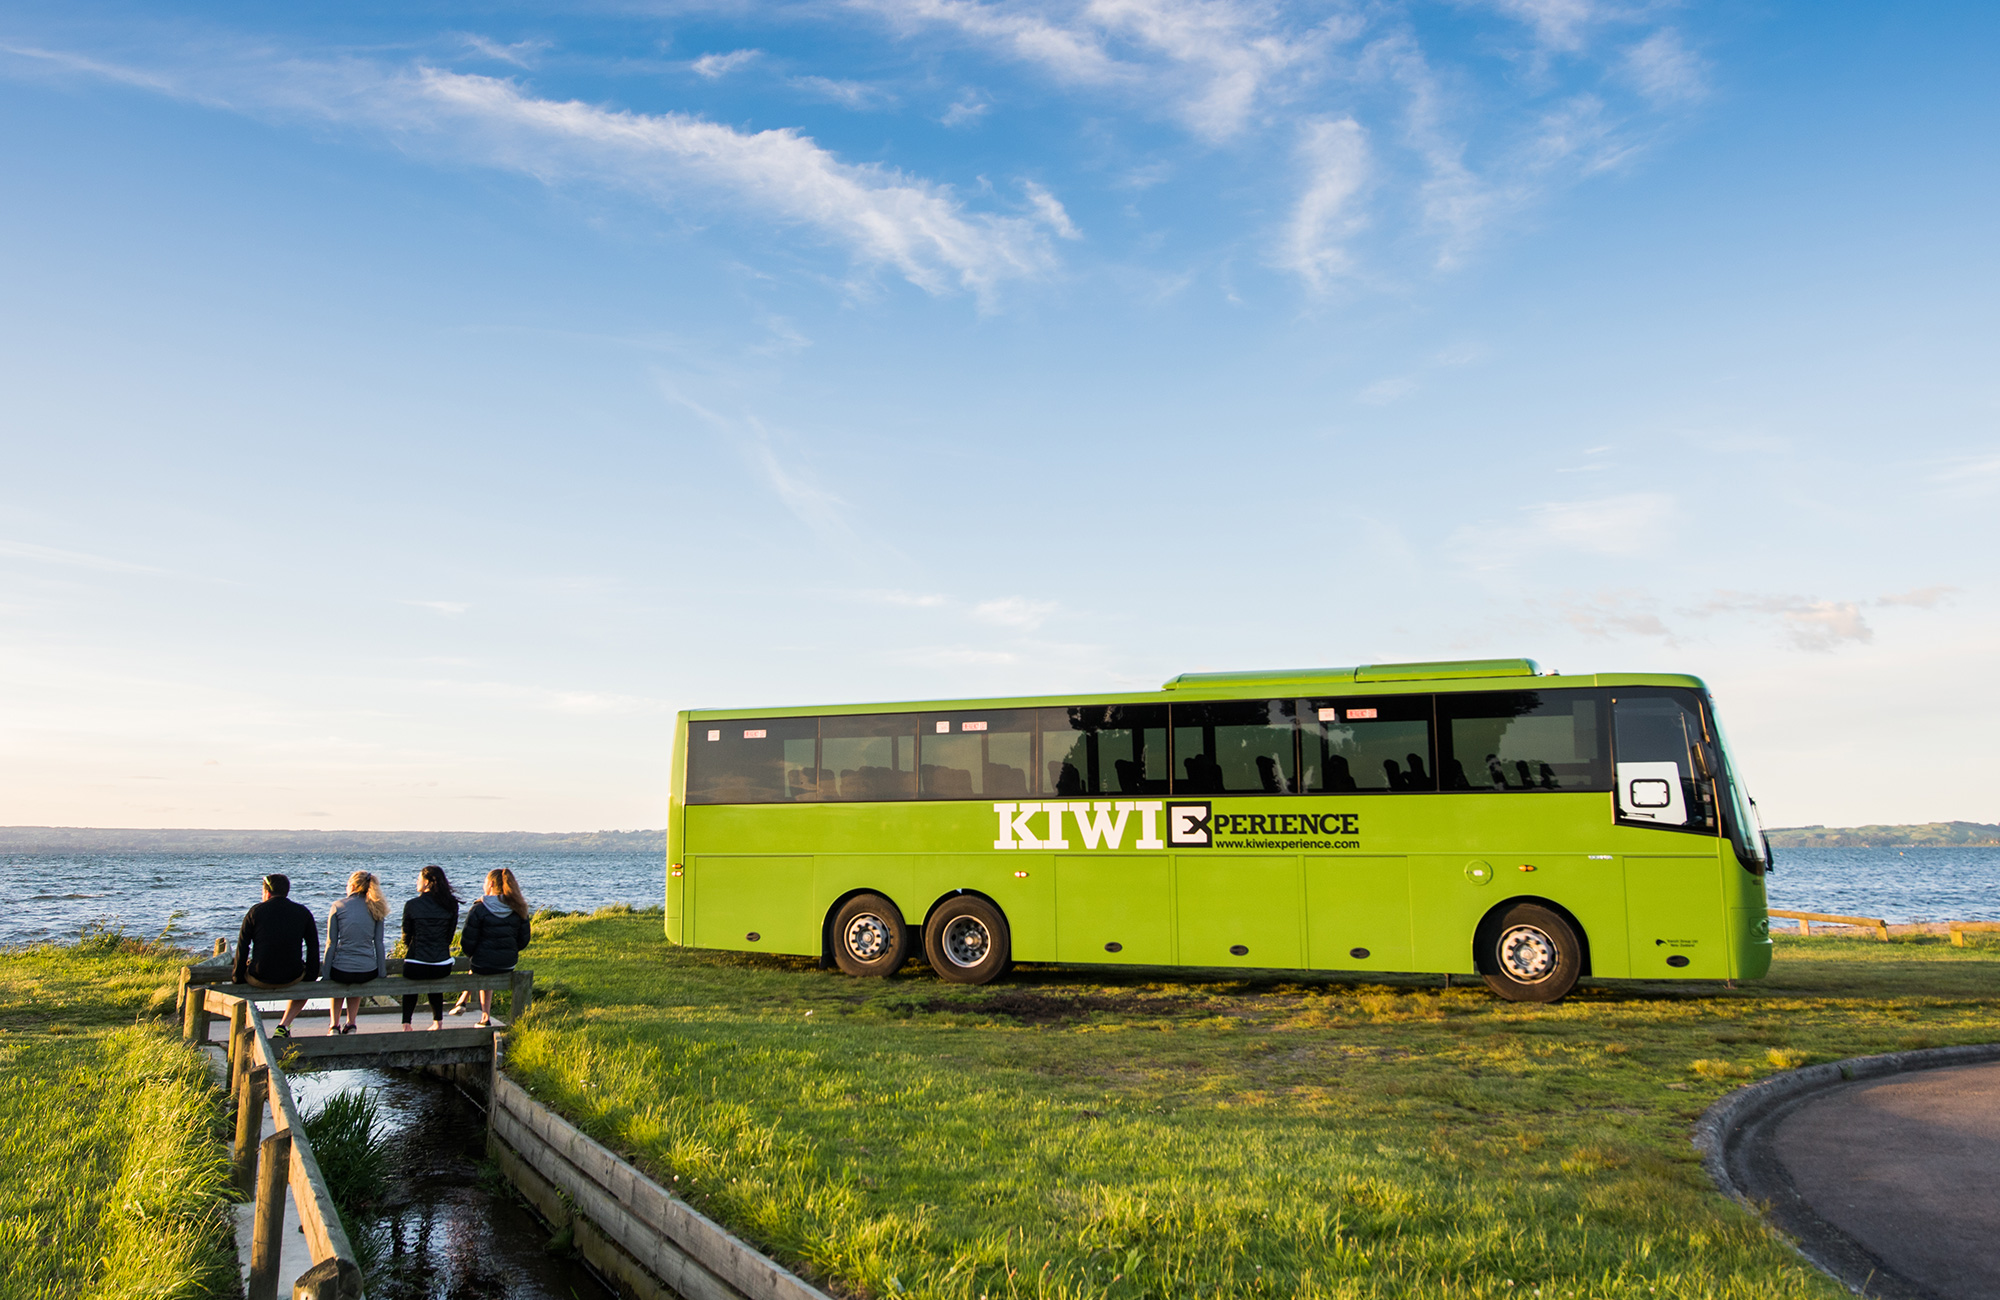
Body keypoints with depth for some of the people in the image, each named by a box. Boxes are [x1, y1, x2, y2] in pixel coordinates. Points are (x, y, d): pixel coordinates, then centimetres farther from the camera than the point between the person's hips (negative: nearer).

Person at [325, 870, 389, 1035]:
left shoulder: (338, 906, -2)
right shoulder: (375, 908, 4)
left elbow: (331, 944, -3)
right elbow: (379, 944, 4)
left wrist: (326, 974, 2)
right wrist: (382, 973, 10)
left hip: (342, 971, -2)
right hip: (368, 972, 2)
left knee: (339, 982, 34)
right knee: (356, 983, 36)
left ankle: (334, 1025, 31)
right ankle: (351, 1024, 34)